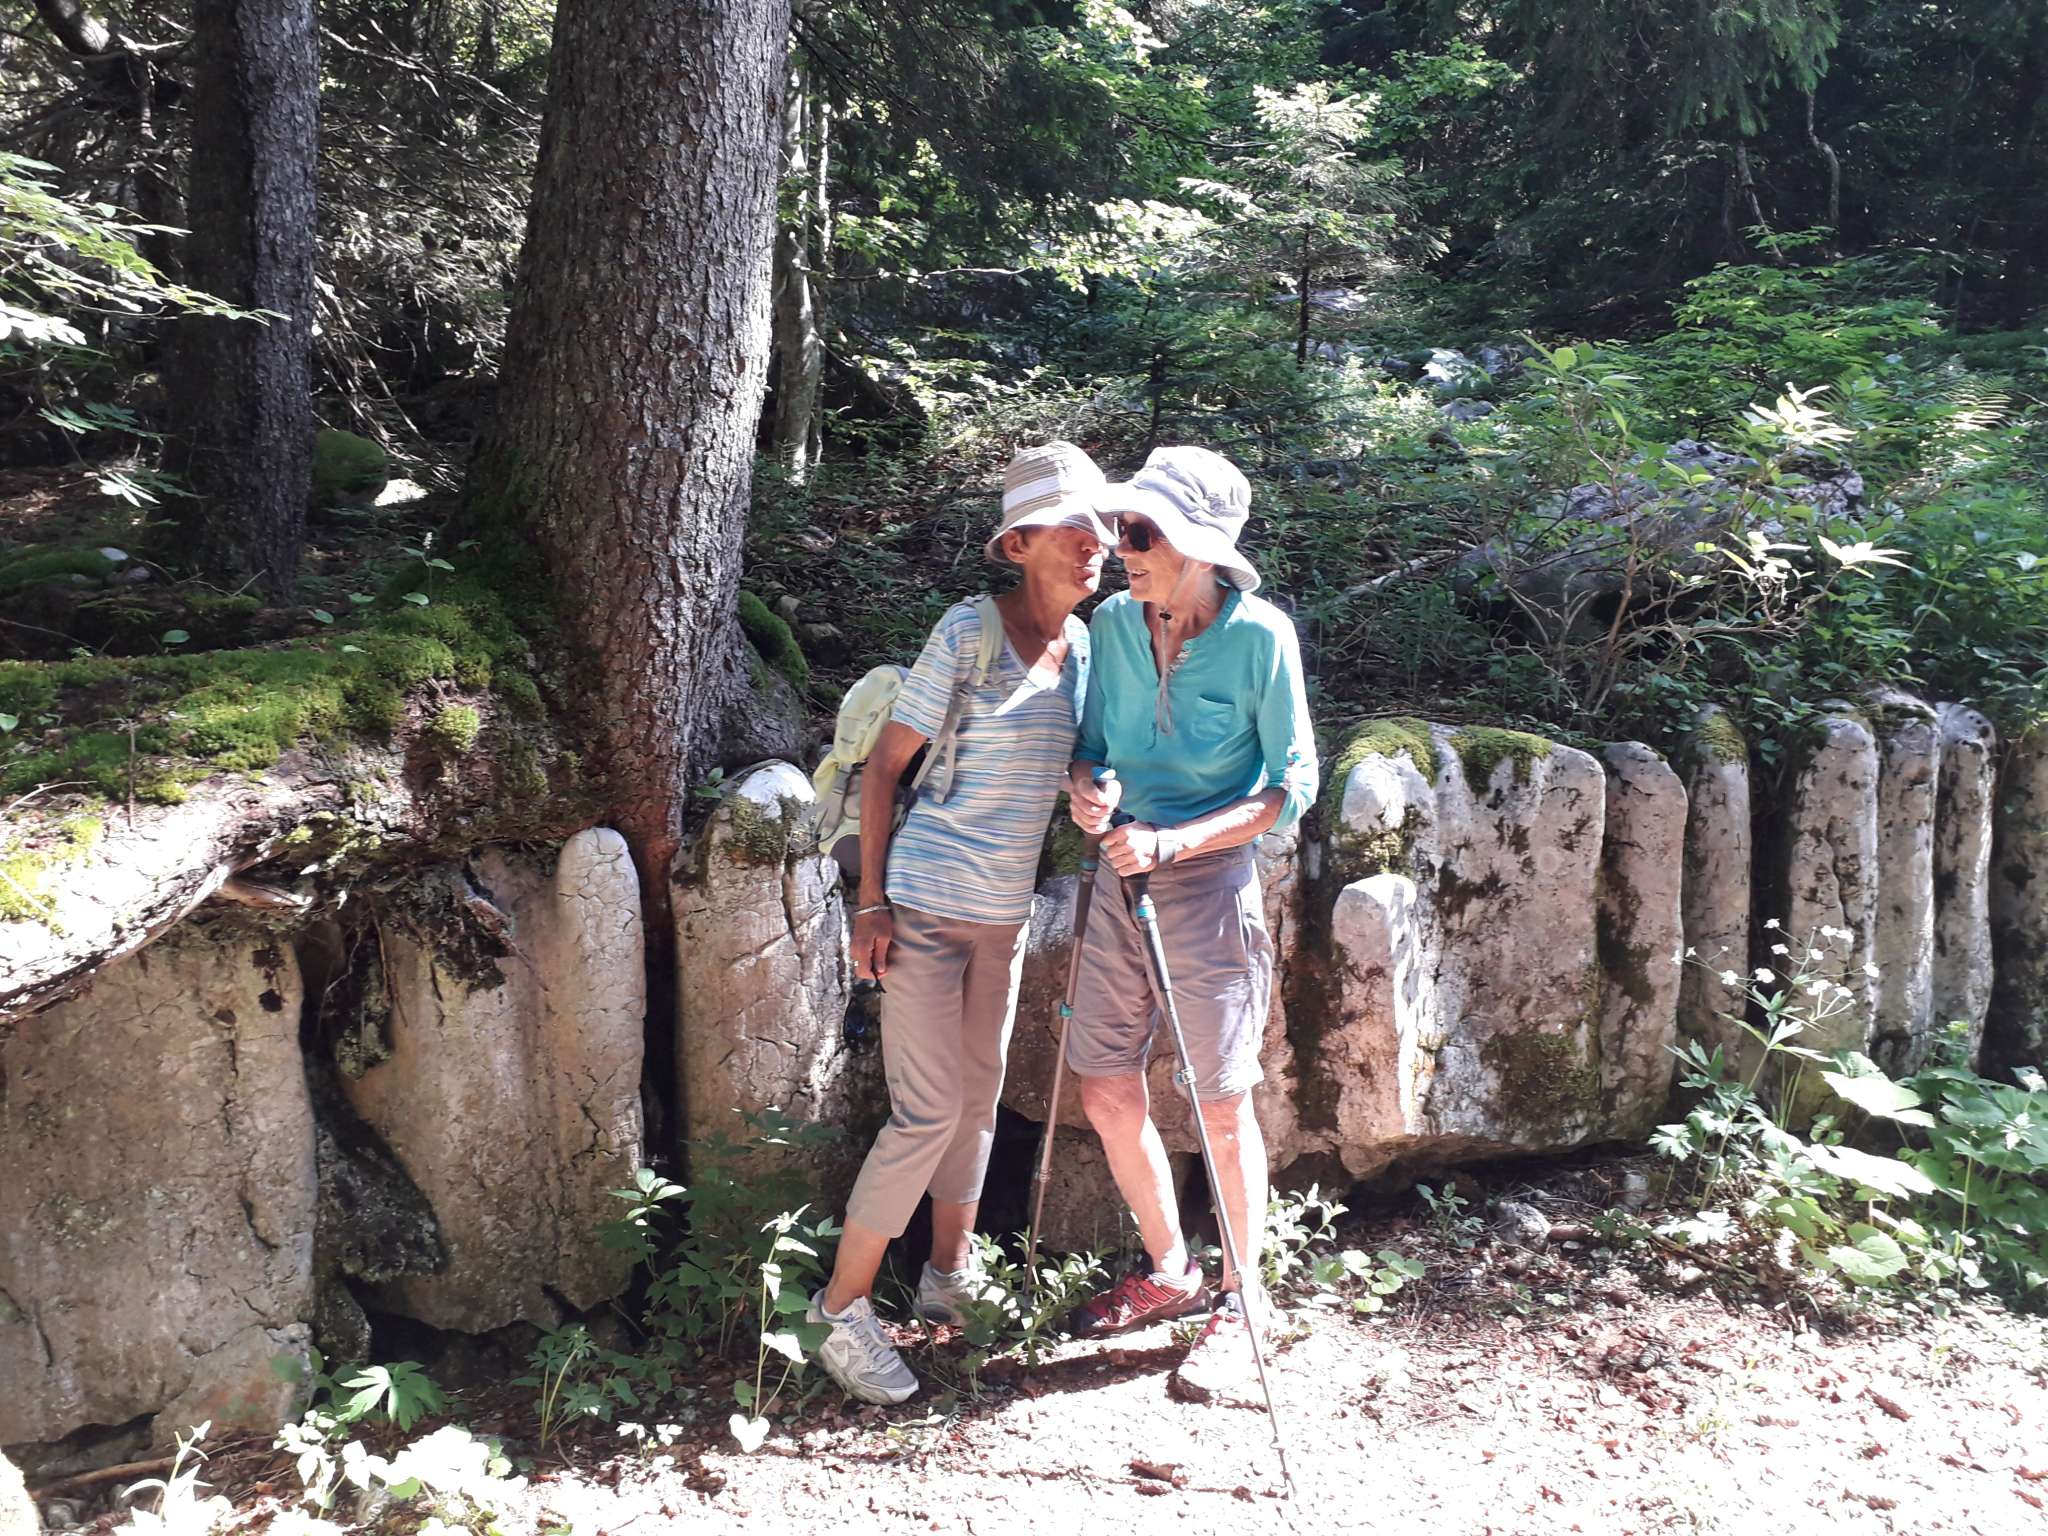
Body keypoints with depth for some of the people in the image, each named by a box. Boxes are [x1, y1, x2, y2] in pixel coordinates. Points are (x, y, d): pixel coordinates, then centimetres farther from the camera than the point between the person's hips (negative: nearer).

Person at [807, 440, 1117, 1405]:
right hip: (926, 905, -7)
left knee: (979, 1098, 16)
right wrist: (871, 901, -13)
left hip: (1007, 913, 7)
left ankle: (947, 1276, 34)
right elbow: (885, 763, -11)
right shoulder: (969, 631, -14)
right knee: (929, 1110, -7)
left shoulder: (1084, 644, 5)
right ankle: (842, 1306, 9)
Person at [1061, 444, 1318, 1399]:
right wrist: (1087, 788, -13)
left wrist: (1172, 842, -21)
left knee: (1222, 1106, 4)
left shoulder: (1259, 636, -13)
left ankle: (1240, 1300, 27)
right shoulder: (1112, 624, 1)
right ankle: (1169, 1272, 34)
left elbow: (1291, 787, -10)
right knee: (1106, 1093, 11)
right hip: (1120, 877, 6)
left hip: (1210, 884, -5)